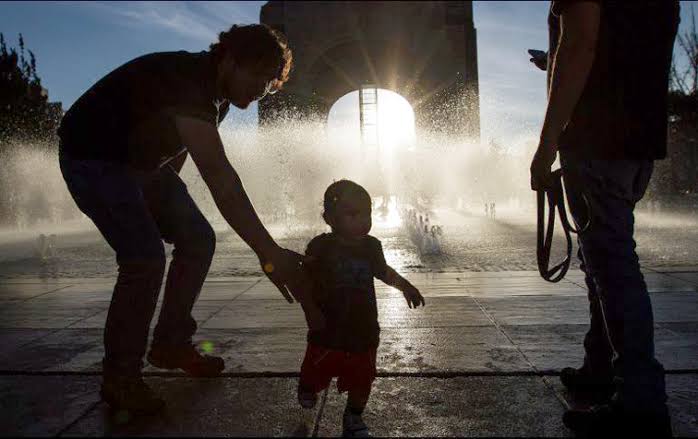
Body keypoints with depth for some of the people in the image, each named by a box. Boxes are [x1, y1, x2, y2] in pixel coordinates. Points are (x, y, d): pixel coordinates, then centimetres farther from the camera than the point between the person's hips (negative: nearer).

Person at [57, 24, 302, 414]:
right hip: (92, 157, -9)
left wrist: (165, 201, 21)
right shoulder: (188, 82, -32)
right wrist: (269, 254, -49)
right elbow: (220, 178, -45)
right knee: (145, 258, -21)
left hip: (141, 159, 9)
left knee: (197, 239, 0)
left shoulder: (215, 90, -1)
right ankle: (120, 378, -4)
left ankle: (171, 344, 13)